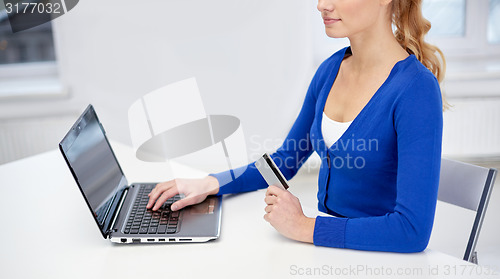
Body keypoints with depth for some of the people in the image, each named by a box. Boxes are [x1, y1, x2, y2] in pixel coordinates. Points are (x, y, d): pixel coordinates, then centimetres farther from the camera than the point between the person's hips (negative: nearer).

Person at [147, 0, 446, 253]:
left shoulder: (416, 90, -21)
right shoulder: (331, 69, 1)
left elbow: (414, 230, -26)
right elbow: (286, 160, 11)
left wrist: (305, 227, -23)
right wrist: (210, 184, -1)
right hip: (328, 246, 6)